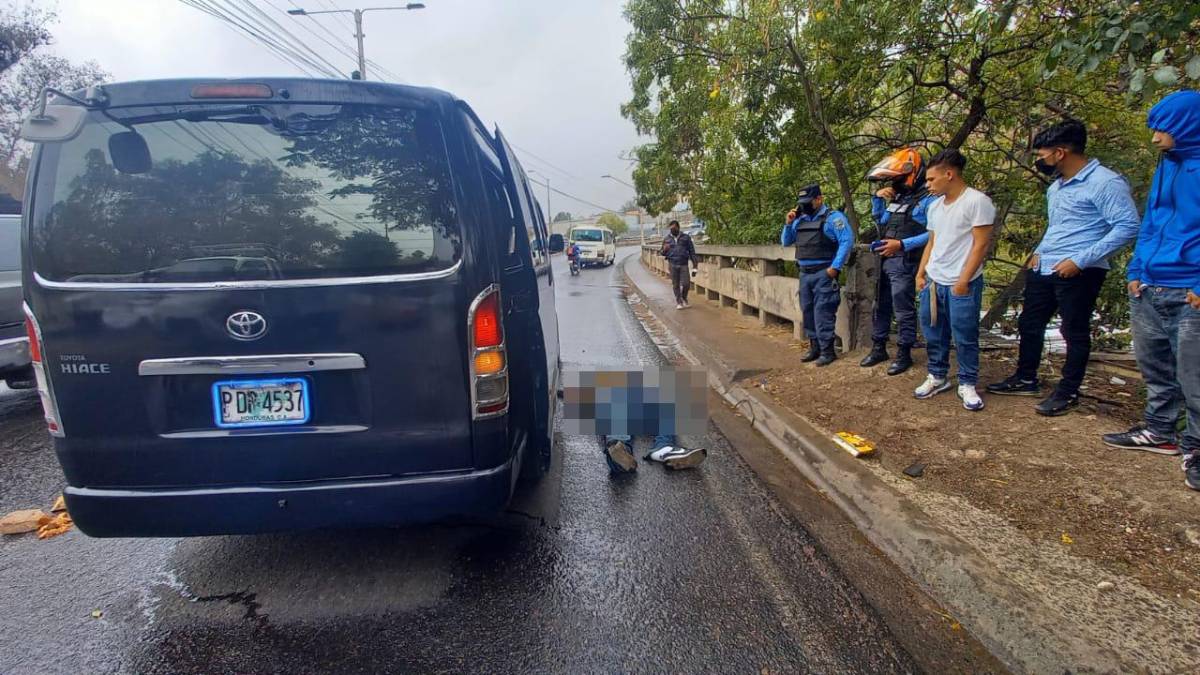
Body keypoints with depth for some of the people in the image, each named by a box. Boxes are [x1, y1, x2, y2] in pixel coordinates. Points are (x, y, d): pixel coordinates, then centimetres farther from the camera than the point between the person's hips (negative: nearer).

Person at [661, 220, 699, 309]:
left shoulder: (686, 237, 4)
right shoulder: (666, 239, 8)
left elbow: (692, 252, 5)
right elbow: (663, 253, 16)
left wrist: (694, 267, 0)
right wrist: (664, 250, -10)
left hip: (684, 264, -1)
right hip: (673, 265, 1)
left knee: (686, 283, -8)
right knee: (675, 285, 2)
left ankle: (684, 298, 20)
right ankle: (679, 302, 16)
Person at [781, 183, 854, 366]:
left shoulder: (833, 217, -6)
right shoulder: (800, 220, 15)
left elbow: (847, 241, -14)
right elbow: (786, 242, 19)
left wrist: (835, 267, -18)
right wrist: (788, 223, 3)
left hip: (824, 273, -7)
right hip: (805, 273, 7)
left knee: (822, 312, -9)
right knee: (808, 311, 10)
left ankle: (827, 351, -3)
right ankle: (815, 347, 20)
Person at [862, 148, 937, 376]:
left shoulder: (927, 200, -11)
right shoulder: (895, 199, 14)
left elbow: (934, 234, -20)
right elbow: (878, 220, 28)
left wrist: (902, 244, -24)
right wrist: (877, 198, 12)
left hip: (904, 263, -8)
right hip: (884, 261, 9)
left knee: (903, 310, -2)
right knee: (881, 306, 15)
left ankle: (904, 354, 9)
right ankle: (878, 348, 26)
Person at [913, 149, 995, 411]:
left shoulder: (977, 201, -11)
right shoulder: (935, 206, 12)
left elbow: (981, 244, -13)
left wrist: (963, 280, -16)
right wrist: (920, 273, 11)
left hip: (962, 284, -7)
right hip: (933, 281, 7)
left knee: (965, 338, 2)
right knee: (933, 333, 13)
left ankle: (967, 384, 15)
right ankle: (938, 377, 26)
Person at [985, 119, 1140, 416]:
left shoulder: (1104, 182, -14)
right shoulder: (1056, 186, 14)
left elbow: (1128, 226, -18)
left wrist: (1080, 260, -22)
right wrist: (1039, 251, 12)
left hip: (1078, 273, -9)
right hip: (1043, 269, 9)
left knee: (1075, 333, 3)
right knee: (1029, 324, 15)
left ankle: (1068, 393, 16)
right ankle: (1025, 380, 31)